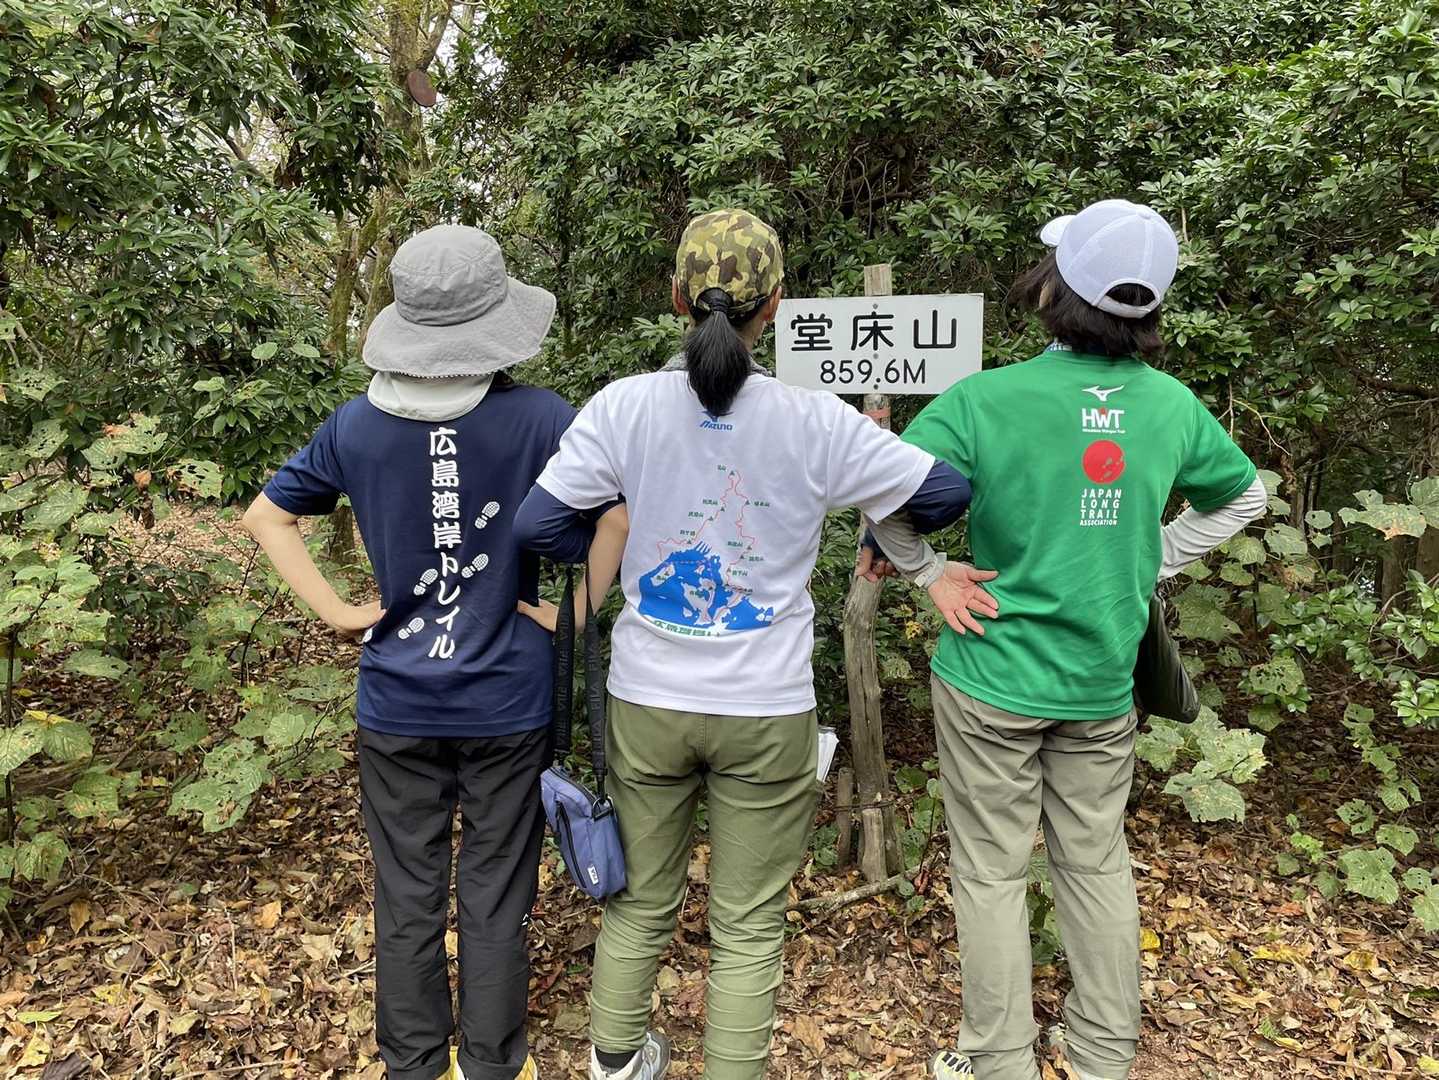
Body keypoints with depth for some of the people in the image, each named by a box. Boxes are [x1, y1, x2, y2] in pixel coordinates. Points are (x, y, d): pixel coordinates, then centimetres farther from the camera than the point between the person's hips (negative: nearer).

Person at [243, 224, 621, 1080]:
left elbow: (266, 515, 5)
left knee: (408, 900, 18)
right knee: (496, 902, 14)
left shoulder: (358, 425, -4)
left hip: (398, 706, 3)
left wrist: (336, 611, 3)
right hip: (508, 706, -2)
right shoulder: (540, 419, -14)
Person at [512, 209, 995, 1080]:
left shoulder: (625, 406, -10)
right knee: (749, 923, 15)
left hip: (646, 699, 3)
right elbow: (950, 492, -5)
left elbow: (537, 524, -9)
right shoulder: (818, 424, -12)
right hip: (765, 713, -2)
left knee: (641, 898, 24)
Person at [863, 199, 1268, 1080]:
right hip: (1103, 684, 4)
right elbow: (1243, 496, 14)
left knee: (992, 873, 11)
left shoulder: (986, 400, -18)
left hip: (993, 677, -4)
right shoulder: (1173, 405, -2)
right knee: (1099, 865, 19)